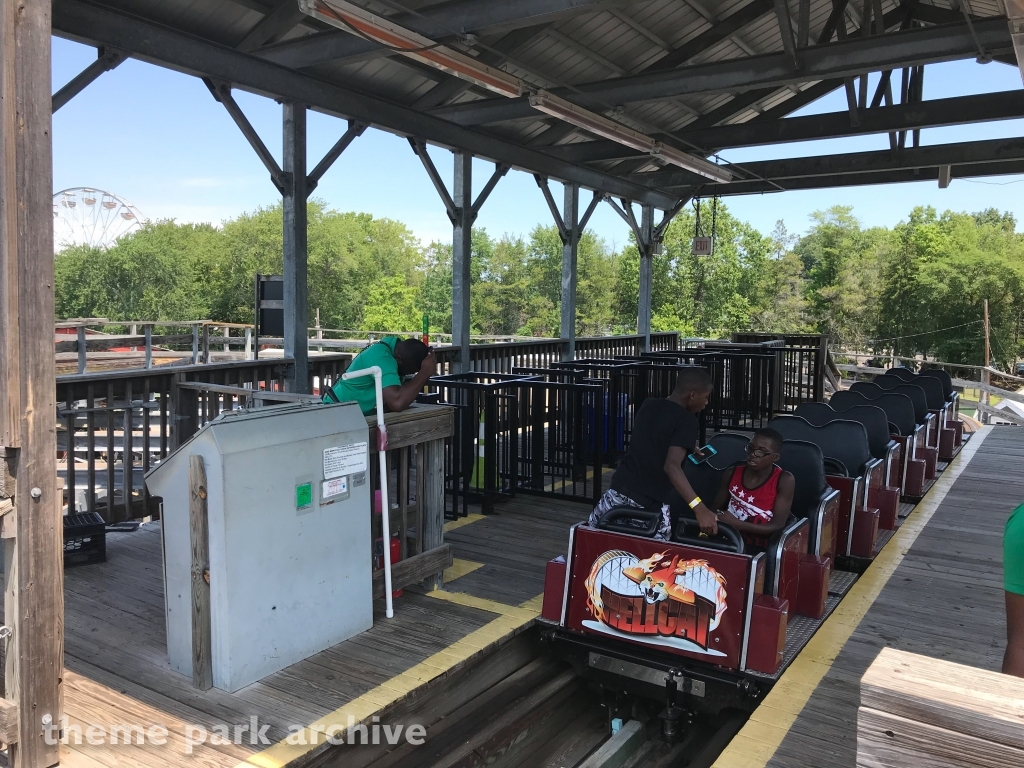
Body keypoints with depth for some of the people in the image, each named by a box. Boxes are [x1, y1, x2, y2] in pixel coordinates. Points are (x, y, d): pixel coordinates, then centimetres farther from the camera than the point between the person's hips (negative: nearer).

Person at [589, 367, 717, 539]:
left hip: (620, 488, 7)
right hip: (651, 502, -6)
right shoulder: (687, 421, -11)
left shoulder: (648, 405, 10)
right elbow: (671, 466, -25)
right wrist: (700, 508, -32)